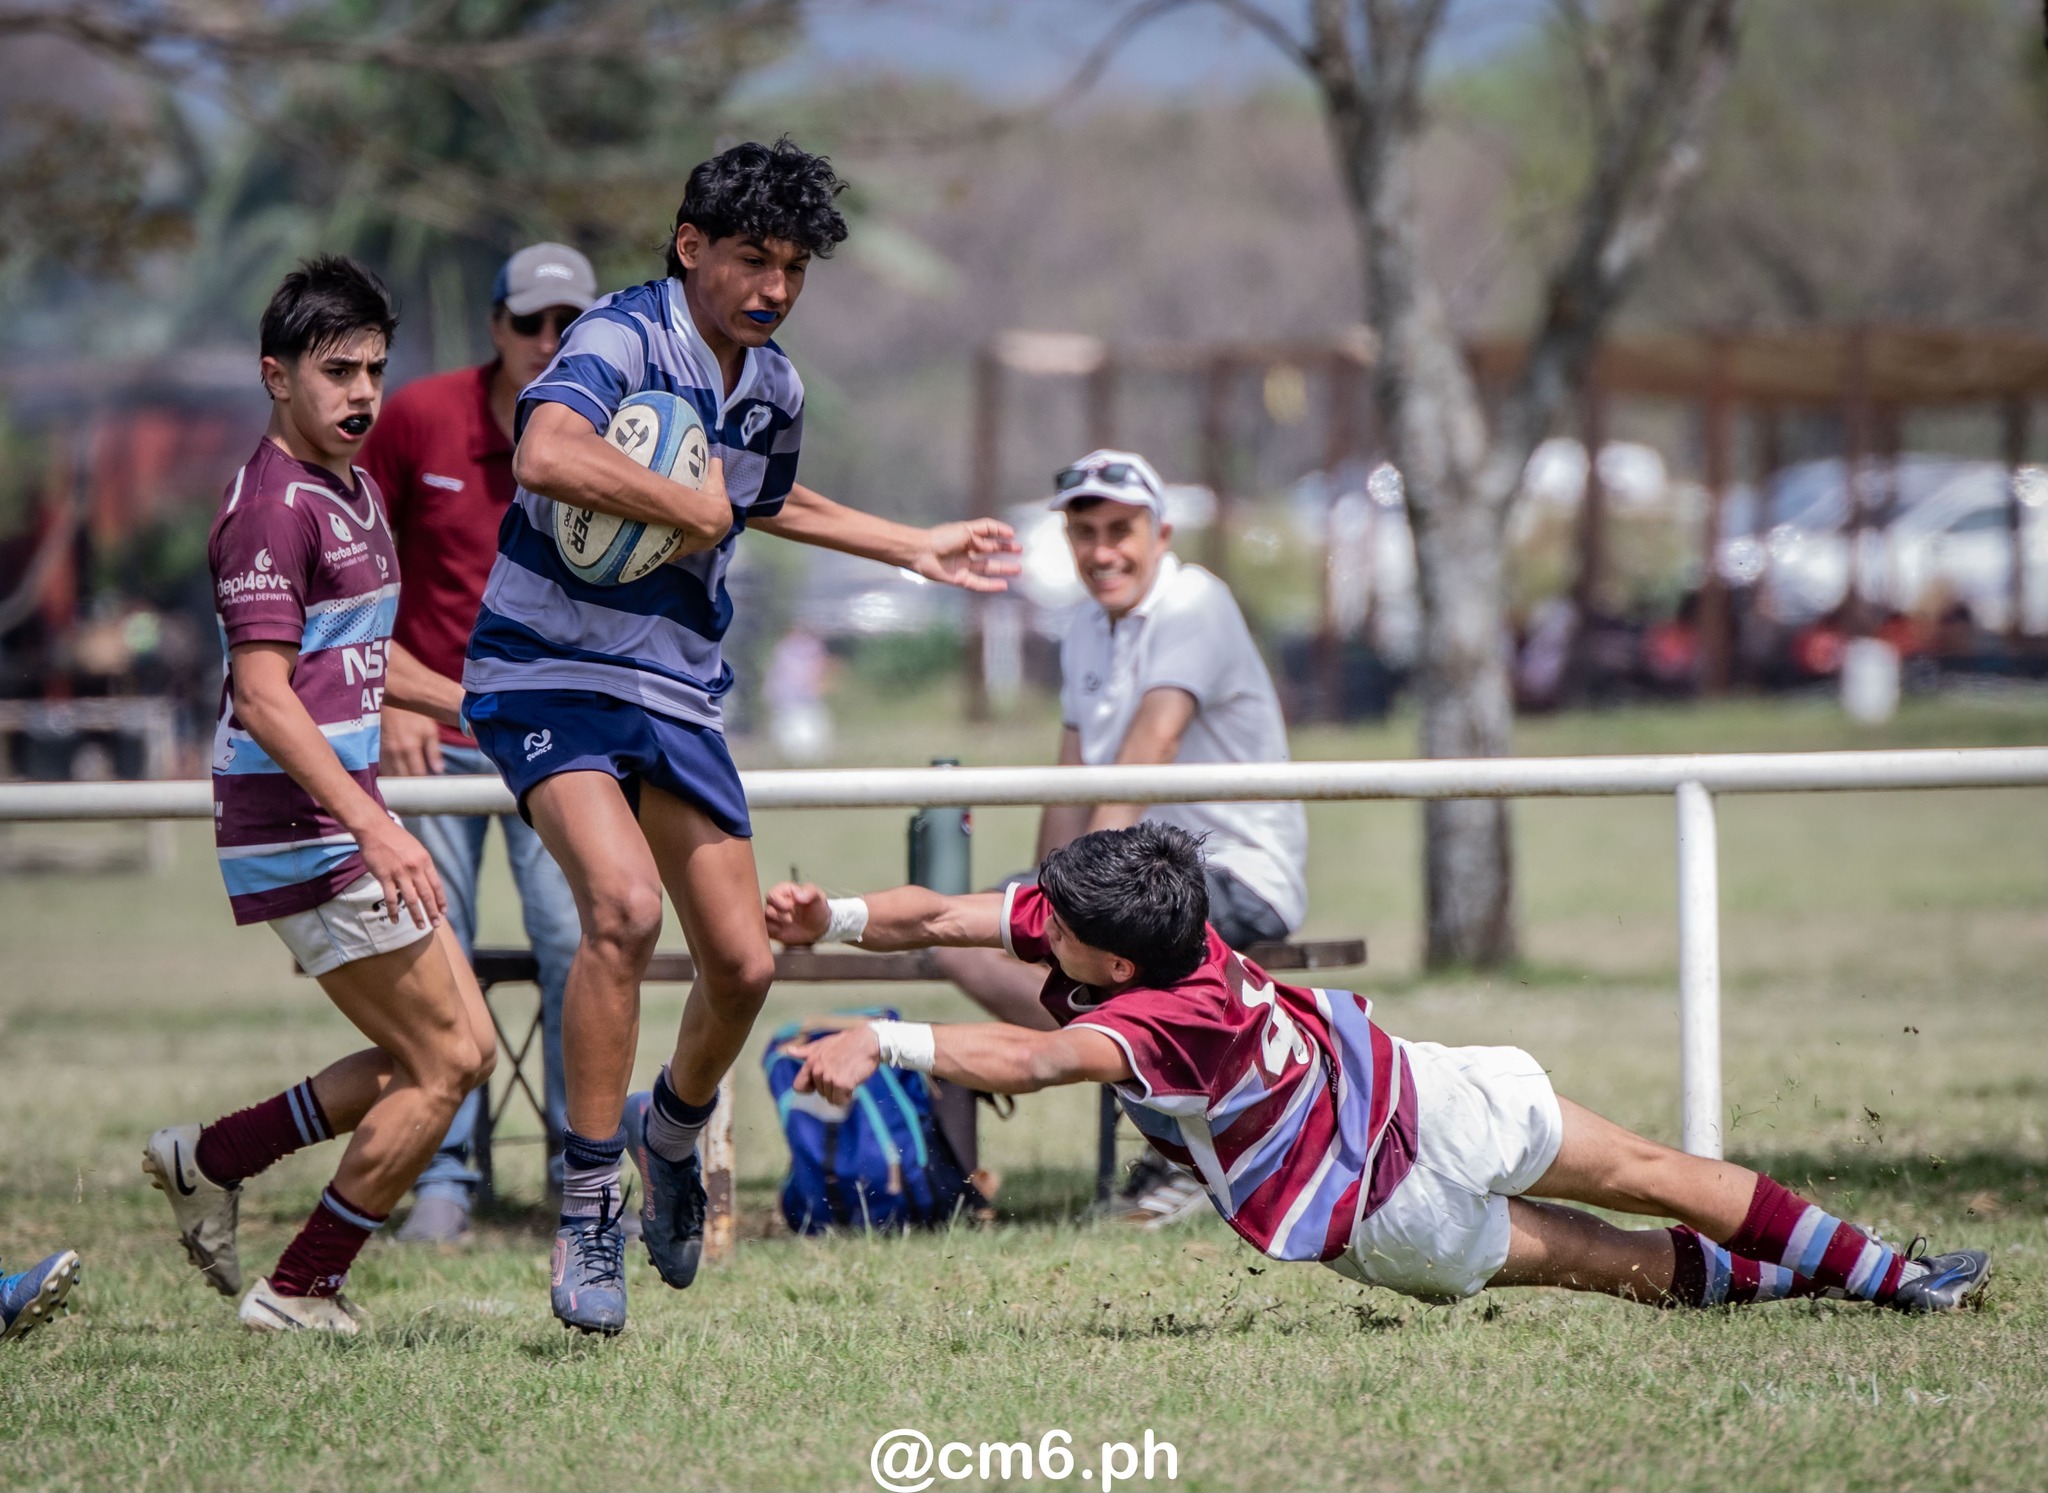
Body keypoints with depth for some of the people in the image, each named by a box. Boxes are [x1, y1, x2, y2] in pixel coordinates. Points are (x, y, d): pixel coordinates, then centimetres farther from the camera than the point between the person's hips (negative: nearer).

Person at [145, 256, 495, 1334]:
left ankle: (210, 1158, 17)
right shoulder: (274, 505, -16)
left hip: (350, 828, 10)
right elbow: (263, 697, -24)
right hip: (305, 835, -10)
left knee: (462, 1048, 11)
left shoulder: (356, 492, 16)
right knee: (444, 1064, -7)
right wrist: (371, 827, -31)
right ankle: (299, 1294, 4)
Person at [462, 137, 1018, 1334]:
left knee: (743, 966, 4)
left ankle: (675, 1134, 37)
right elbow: (546, 457, -38)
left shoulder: (775, 387, 9)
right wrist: (689, 505, -26)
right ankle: (590, 1208, -18)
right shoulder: (622, 339, -16)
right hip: (554, 673, -7)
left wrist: (917, 550, 34)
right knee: (625, 903, -29)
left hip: (681, 691, 7)